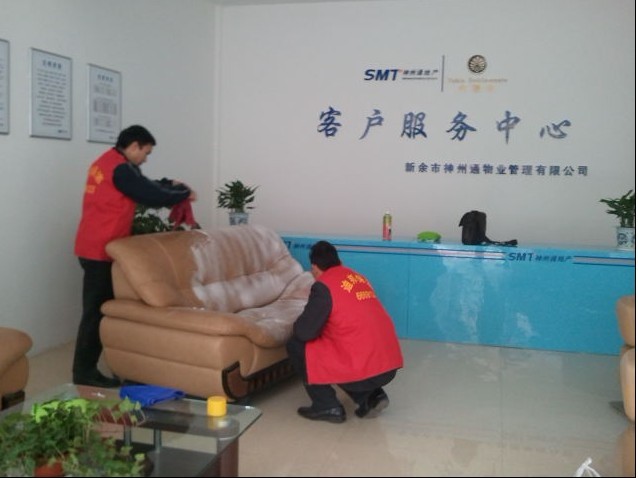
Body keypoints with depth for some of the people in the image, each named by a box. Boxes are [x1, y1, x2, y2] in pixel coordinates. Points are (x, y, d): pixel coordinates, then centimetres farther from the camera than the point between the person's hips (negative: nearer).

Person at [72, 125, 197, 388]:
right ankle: (84, 372, 2)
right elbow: (152, 197, -17)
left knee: (100, 307, 13)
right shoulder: (120, 169, -16)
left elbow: (143, 185, 25)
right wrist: (184, 193, -2)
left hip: (94, 246, 10)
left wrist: (170, 184, 12)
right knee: (97, 310, -4)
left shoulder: (107, 161, 15)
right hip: (102, 249, -10)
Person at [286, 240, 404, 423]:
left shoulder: (323, 286, -7)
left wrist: (297, 326, 13)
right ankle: (371, 396, 16)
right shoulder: (359, 278, 16)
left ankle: (328, 407, 9)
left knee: (296, 346, 7)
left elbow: (304, 332, -10)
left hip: (362, 371, -8)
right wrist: (324, 328, 34)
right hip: (389, 367, 8)